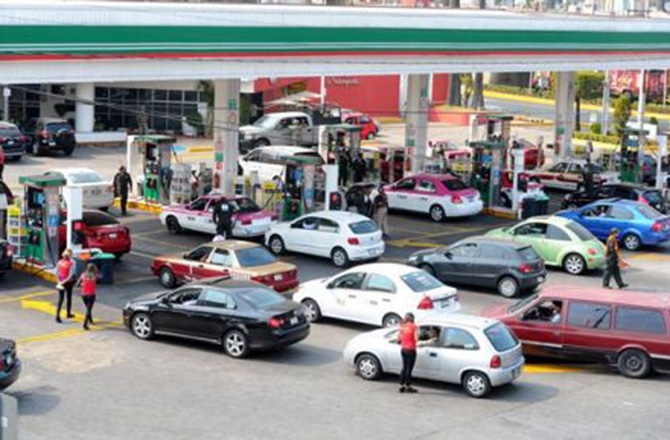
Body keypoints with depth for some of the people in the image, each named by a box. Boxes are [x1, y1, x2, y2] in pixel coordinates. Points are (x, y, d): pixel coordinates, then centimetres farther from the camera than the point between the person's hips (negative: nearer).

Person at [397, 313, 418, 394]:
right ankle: (408, 386, 4)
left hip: (403, 349, 6)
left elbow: (398, 339, 4)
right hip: (411, 350, -6)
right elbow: (416, 339, -17)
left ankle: (402, 386, 18)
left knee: (404, 367, 16)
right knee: (409, 368, 0)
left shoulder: (402, 327, 5)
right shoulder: (414, 326, -10)